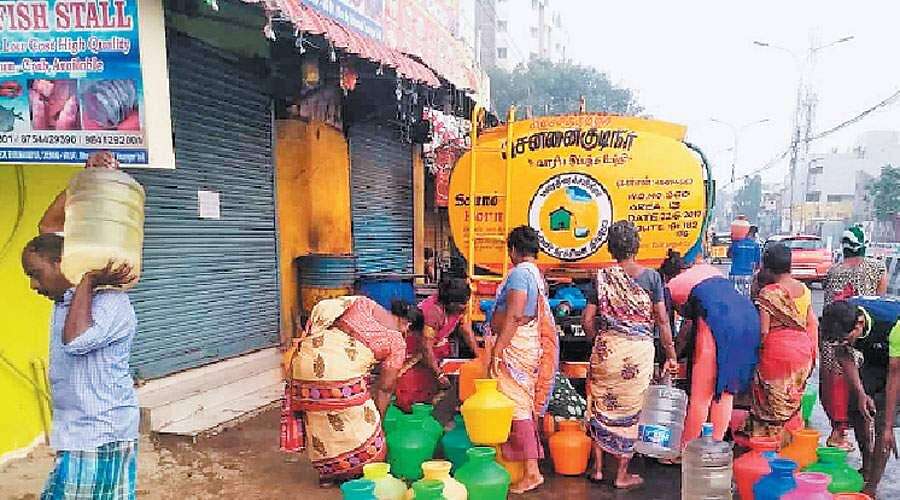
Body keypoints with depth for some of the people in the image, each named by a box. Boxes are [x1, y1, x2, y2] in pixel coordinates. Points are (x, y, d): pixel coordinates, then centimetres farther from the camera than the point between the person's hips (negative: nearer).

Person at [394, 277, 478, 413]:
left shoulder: (460, 307, -17)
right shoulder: (432, 311, -38)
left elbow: (467, 332, -5)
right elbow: (426, 347, -34)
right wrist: (439, 375, -32)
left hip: (438, 343, 7)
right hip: (416, 348, -6)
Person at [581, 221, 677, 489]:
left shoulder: (602, 277, -2)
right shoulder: (651, 276, -4)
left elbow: (587, 320, -2)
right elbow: (662, 320, -3)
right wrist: (670, 355, 5)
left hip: (606, 349, 1)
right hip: (639, 351, -1)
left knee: (601, 406, 16)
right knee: (630, 410, 10)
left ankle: (598, 468, 25)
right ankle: (623, 475, 20)